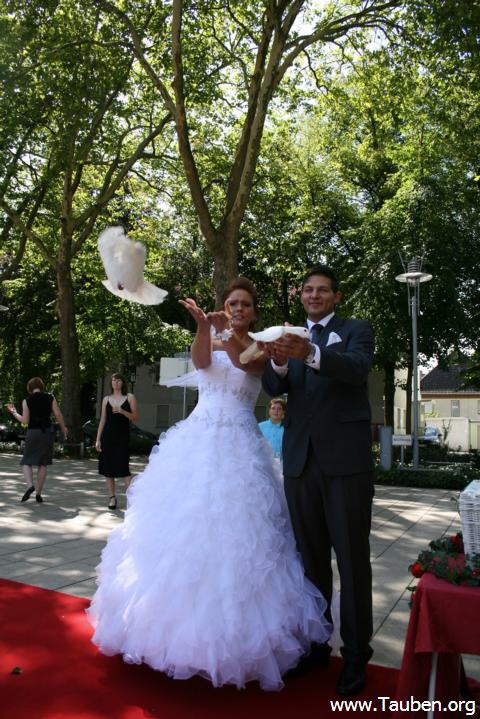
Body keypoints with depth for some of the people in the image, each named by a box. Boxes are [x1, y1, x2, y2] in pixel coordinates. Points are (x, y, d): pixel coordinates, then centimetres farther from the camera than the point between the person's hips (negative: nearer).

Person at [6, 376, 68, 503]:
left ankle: (30, 485, -13)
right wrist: (63, 427, 11)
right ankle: (38, 493, 9)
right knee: (43, 464, 9)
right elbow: (58, 414, -3)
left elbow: (25, 420, -6)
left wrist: (14, 412, 9)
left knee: (27, 461, 11)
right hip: (48, 431, 2)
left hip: (33, 432, -2)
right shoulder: (50, 398, 0)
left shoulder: (27, 401, -4)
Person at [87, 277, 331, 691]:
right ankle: (183, 624, 21)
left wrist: (228, 333, -36)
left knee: (233, 531, -5)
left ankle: (233, 635, 12)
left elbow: (245, 364, -18)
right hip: (198, 442, 3)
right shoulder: (210, 340, 13)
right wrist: (203, 325, -31)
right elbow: (201, 361, -11)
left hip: (238, 448, -3)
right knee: (186, 526, 4)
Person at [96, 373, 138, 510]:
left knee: (123, 467, -11)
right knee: (108, 468, 4)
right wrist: (98, 439, 6)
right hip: (108, 436, 3)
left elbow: (135, 418, -1)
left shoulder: (129, 397, 3)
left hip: (123, 436, -3)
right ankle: (112, 497, 14)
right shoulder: (106, 399, 11)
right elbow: (102, 420, 12)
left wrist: (122, 411, -17)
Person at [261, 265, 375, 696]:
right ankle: (315, 642, 30)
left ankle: (355, 654, 19)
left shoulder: (357, 330, 3)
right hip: (300, 460, 4)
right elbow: (273, 389, -1)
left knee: (352, 559, 4)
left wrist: (310, 353, -38)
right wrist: (278, 362, -24)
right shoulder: (289, 337, 14)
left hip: (346, 459, -4)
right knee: (311, 559, 14)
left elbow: (358, 368, -19)